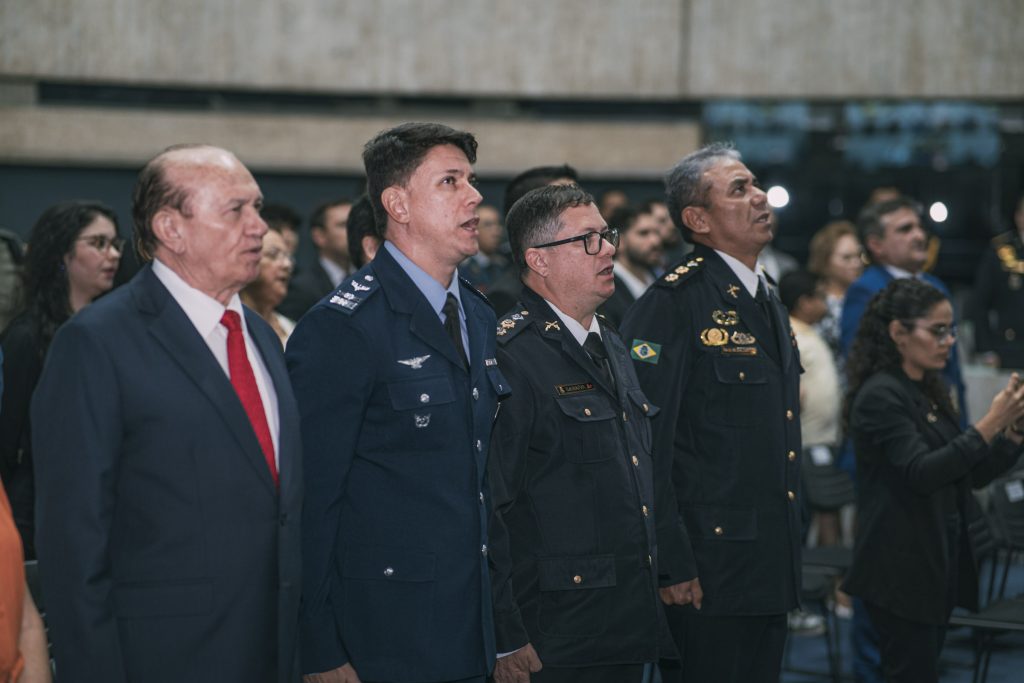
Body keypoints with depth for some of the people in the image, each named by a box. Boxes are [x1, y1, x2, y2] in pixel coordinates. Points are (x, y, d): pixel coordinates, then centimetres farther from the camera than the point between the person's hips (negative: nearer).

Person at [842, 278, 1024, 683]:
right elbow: (921, 473, -24)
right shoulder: (880, 395, -13)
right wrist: (990, 424, -27)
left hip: (939, 565, 9)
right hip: (901, 570, -9)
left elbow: (970, 475, 14)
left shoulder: (930, 394, 14)